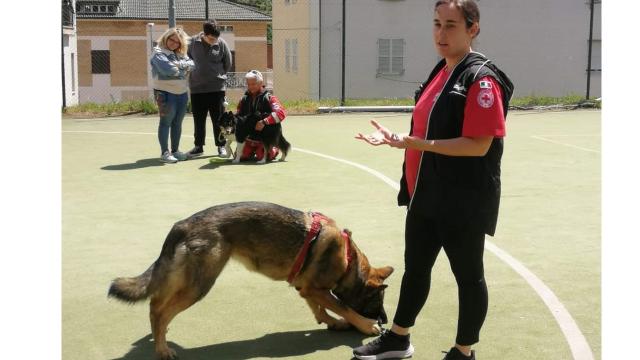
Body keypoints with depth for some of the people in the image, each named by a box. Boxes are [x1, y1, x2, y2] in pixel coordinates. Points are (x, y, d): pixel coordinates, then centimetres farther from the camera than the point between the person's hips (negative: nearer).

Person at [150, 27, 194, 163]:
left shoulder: (181, 54, 15)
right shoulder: (158, 53, -8)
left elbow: (191, 64, 3)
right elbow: (168, 69, -22)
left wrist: (180, 64, -14)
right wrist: (183, 69, -7)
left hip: (182, 93, 7)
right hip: (165, 92, -7)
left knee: (178, 122, 11)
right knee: (166, 122, -3)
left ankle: (175, 150, 19)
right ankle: (165, 152, 0)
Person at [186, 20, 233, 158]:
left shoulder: (221, 43, -5)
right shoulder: (193, 42, -4)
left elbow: (227, 63, 6)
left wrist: (217, 75, 10)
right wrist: (198, 74, 9)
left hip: (217, 88, -1)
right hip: (197, 88, 1)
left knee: (218, 119, 3)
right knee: (198, 119, 9)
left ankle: (221, 146, 12)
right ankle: (198, 146, 19)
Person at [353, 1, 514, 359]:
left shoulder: (482, 78, -17)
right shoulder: (440, 72, 10)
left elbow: (478, 145, -24)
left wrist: (412, 143, -27)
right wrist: (396, 138, 3)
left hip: (463, 200, -9)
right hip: (427, 195, 9)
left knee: (468, 275, 8)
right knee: (416, 267, 20)